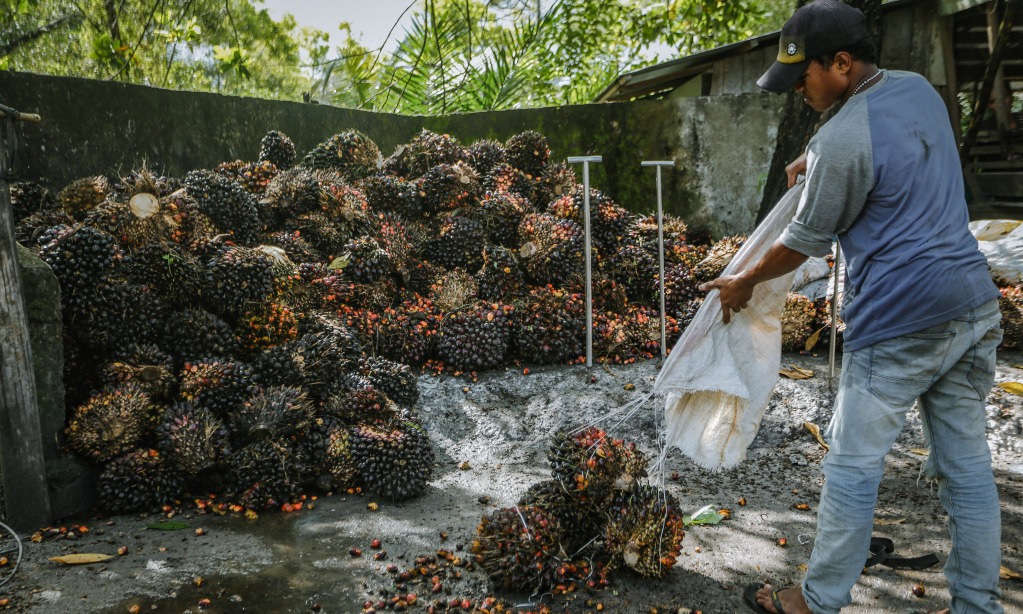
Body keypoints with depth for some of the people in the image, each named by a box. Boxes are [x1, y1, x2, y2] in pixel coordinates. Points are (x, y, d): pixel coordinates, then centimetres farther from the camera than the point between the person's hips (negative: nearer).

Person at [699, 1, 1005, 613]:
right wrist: (818, 162, 27)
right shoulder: (921, 88, 10)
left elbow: (806, 241, -5)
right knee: (968, 464, 14)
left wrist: (742, 283, 10)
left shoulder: (841, 141, -17)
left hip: (902, 321, -9)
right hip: (976, 305, 9)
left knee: (853, 466, 4)